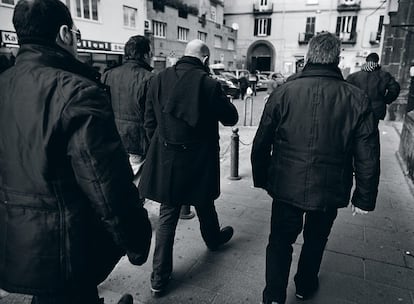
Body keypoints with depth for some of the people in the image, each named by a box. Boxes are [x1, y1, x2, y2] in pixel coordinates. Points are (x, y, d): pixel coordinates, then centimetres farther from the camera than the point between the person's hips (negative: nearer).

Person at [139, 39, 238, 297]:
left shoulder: (159, 80, -3)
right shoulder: (209, 84, -15)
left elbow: (150, 122, 3)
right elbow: (231, 118, -3)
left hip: (165, 160, 3)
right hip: (199, 160, -2)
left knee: (167, 216, 11)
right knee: (205, 206, 23)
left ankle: (160, 278, 18)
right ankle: (213, 239, 53)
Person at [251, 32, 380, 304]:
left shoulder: (283, 92, -10)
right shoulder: (357, 99, -9)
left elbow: (261, 144, -5)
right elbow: (368, 157, -7)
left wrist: (261, 178, 10)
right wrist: (364, 198, 5)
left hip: (286, 186, -1)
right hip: (330, 190, 2)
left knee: (280, 241, 17)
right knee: (315, 240, 24)